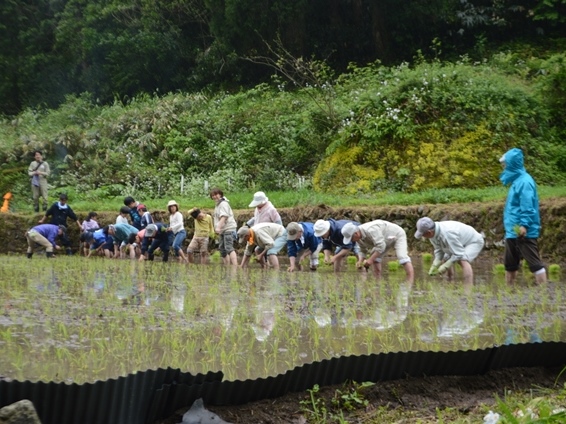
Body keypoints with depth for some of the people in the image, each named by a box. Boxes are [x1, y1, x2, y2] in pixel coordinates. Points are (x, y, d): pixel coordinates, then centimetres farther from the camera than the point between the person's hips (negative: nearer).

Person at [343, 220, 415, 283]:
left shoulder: (370, 230, -40)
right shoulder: (358, 237, -11)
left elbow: (381, 246, -41)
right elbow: (363, 251, 3)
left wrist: (370, 260, -38)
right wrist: (361, 261, -14)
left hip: (398, 235, -9)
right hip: (387, 239, 9)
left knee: (402, 257, -25)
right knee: (375, 258, 0)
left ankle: (410, 284, -31)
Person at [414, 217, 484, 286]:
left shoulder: (447, 234, -40)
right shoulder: (433, 233, -15)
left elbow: (459, 254, -33)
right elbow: (439, 250, -4)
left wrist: (445, 266, -27)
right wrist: (434, 265, -17)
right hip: (462, 243, 10)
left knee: (463, 261, -33)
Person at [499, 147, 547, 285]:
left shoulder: (524, 181, -14)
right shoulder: (517, 180, 15)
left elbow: (527, 206, -21)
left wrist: (524, 224, -28)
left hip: (523, 232, -10)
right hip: (513, 231, 10)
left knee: (534, 263, -8)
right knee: (510, 264, 15)